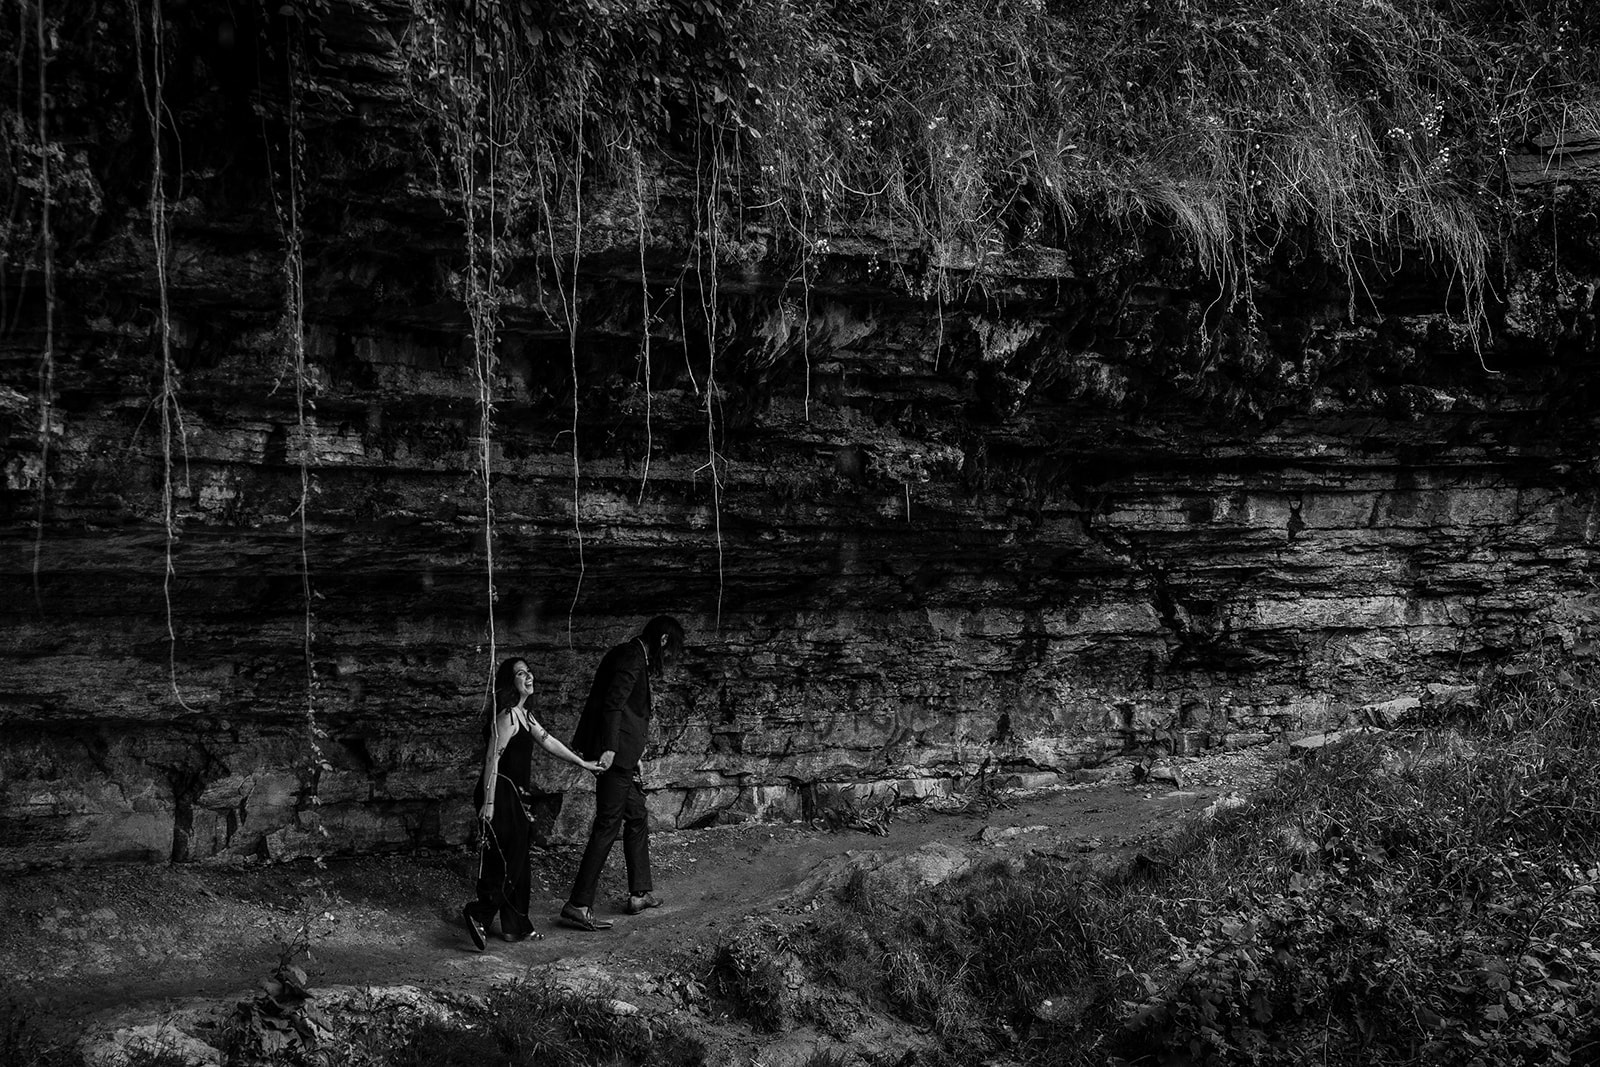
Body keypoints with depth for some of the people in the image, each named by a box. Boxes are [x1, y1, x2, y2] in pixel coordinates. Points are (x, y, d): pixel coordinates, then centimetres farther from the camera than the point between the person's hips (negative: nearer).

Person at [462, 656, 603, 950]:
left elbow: (547, 741, 24)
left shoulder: (524, 714, 14)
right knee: (506, 862, -9)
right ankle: (478, 913, -6)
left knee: (517, 862, 12)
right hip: (501, 794, -10)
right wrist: (488, 802, -24)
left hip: (514, 795, 10)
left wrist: (582, 763, 30)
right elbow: (492, 759, -20)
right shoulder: (506, 716, -16)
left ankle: (516, 926, 16)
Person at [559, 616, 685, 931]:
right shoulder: (632, 657, -11)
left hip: (623, 756, 11)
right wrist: (609, 748, -26)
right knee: (607, 825, -10)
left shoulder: (634, 657, 19)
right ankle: (578, 905, -10)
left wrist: (635, 758, 20)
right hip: (614, 754, -11)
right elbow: (613, 703, -21)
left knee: (637, 819, 18)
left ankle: (640, 893, 28)